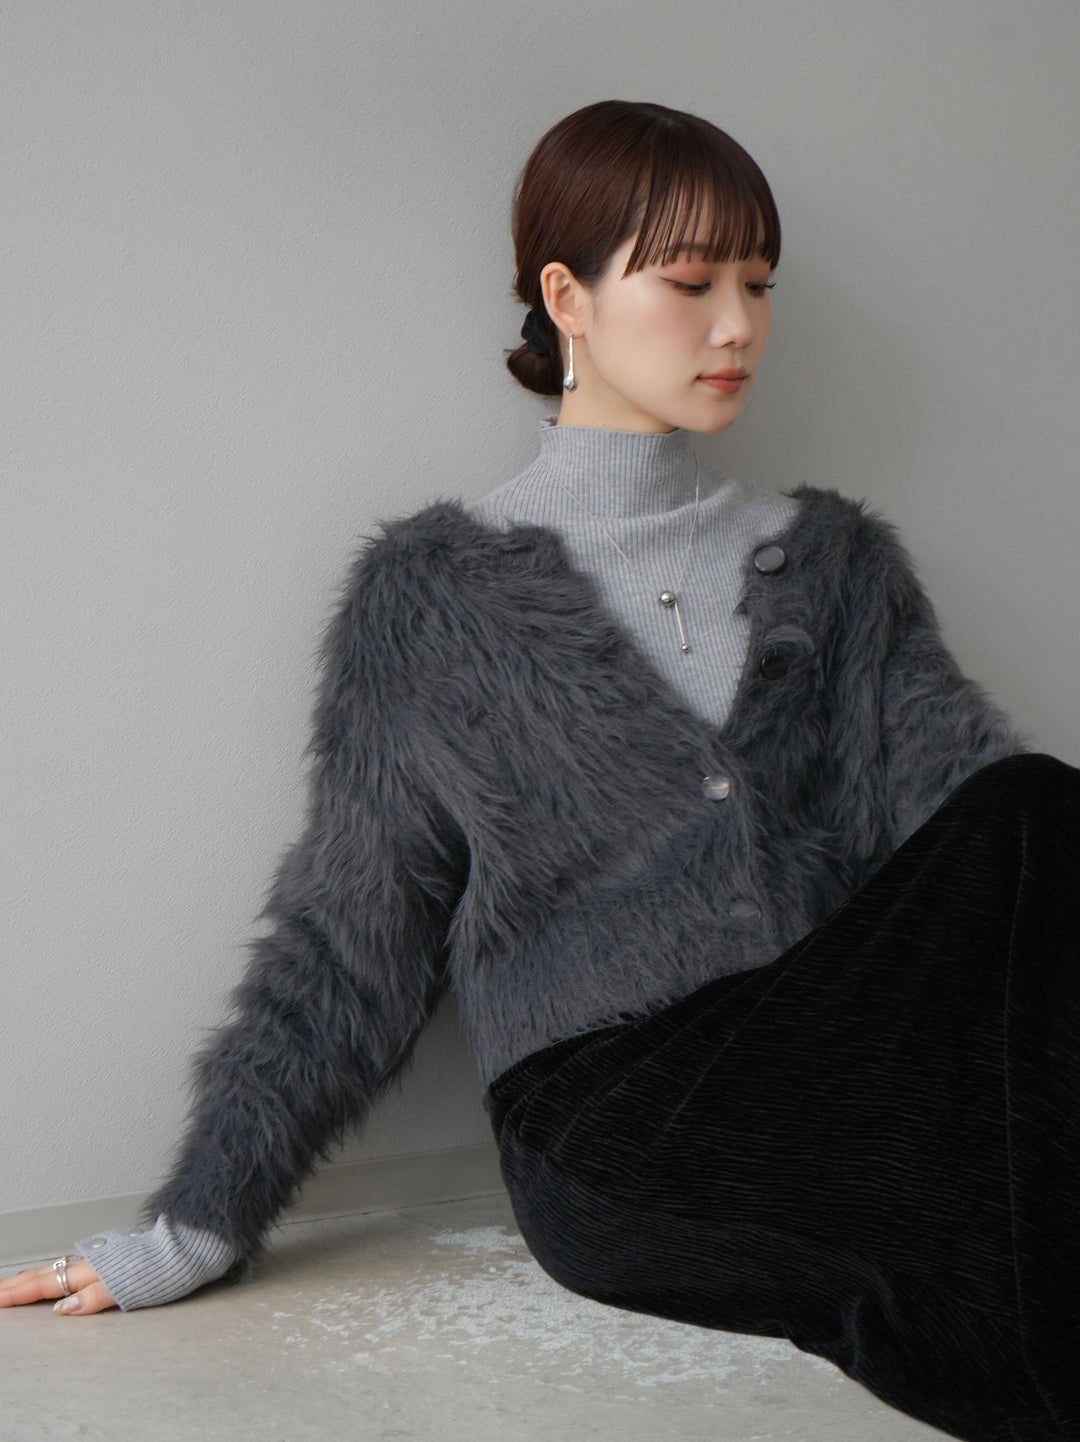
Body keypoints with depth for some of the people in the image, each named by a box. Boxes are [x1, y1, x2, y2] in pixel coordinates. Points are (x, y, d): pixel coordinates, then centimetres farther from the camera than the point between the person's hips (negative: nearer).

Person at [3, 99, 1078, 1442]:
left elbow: (957, 783, 3)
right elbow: (351, 936, 10)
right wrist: (194, 1228, 7)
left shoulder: (833, 561, 18)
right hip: (609, 1122, -4)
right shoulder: (434, 590, 9)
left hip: (842, 1084, 4)